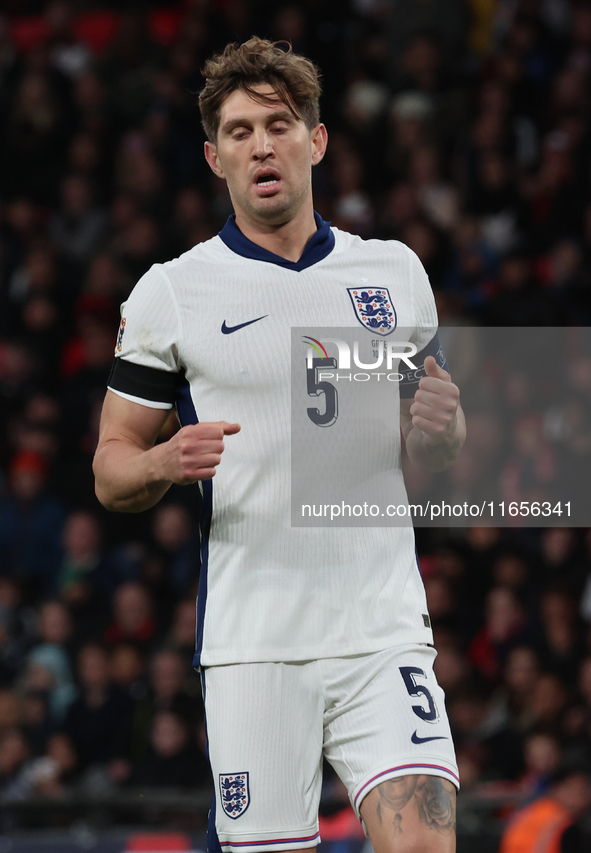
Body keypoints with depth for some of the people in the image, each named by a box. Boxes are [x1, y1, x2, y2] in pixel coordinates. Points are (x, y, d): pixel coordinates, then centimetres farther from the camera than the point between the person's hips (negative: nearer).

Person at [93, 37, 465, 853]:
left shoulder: (395, 272, 11)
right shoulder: (170, 293, 3)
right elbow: (111, 468, 7)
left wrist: (442, 425, -3)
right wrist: (164, 464, -16)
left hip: (383, 627, 1)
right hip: (251, 643, -1)